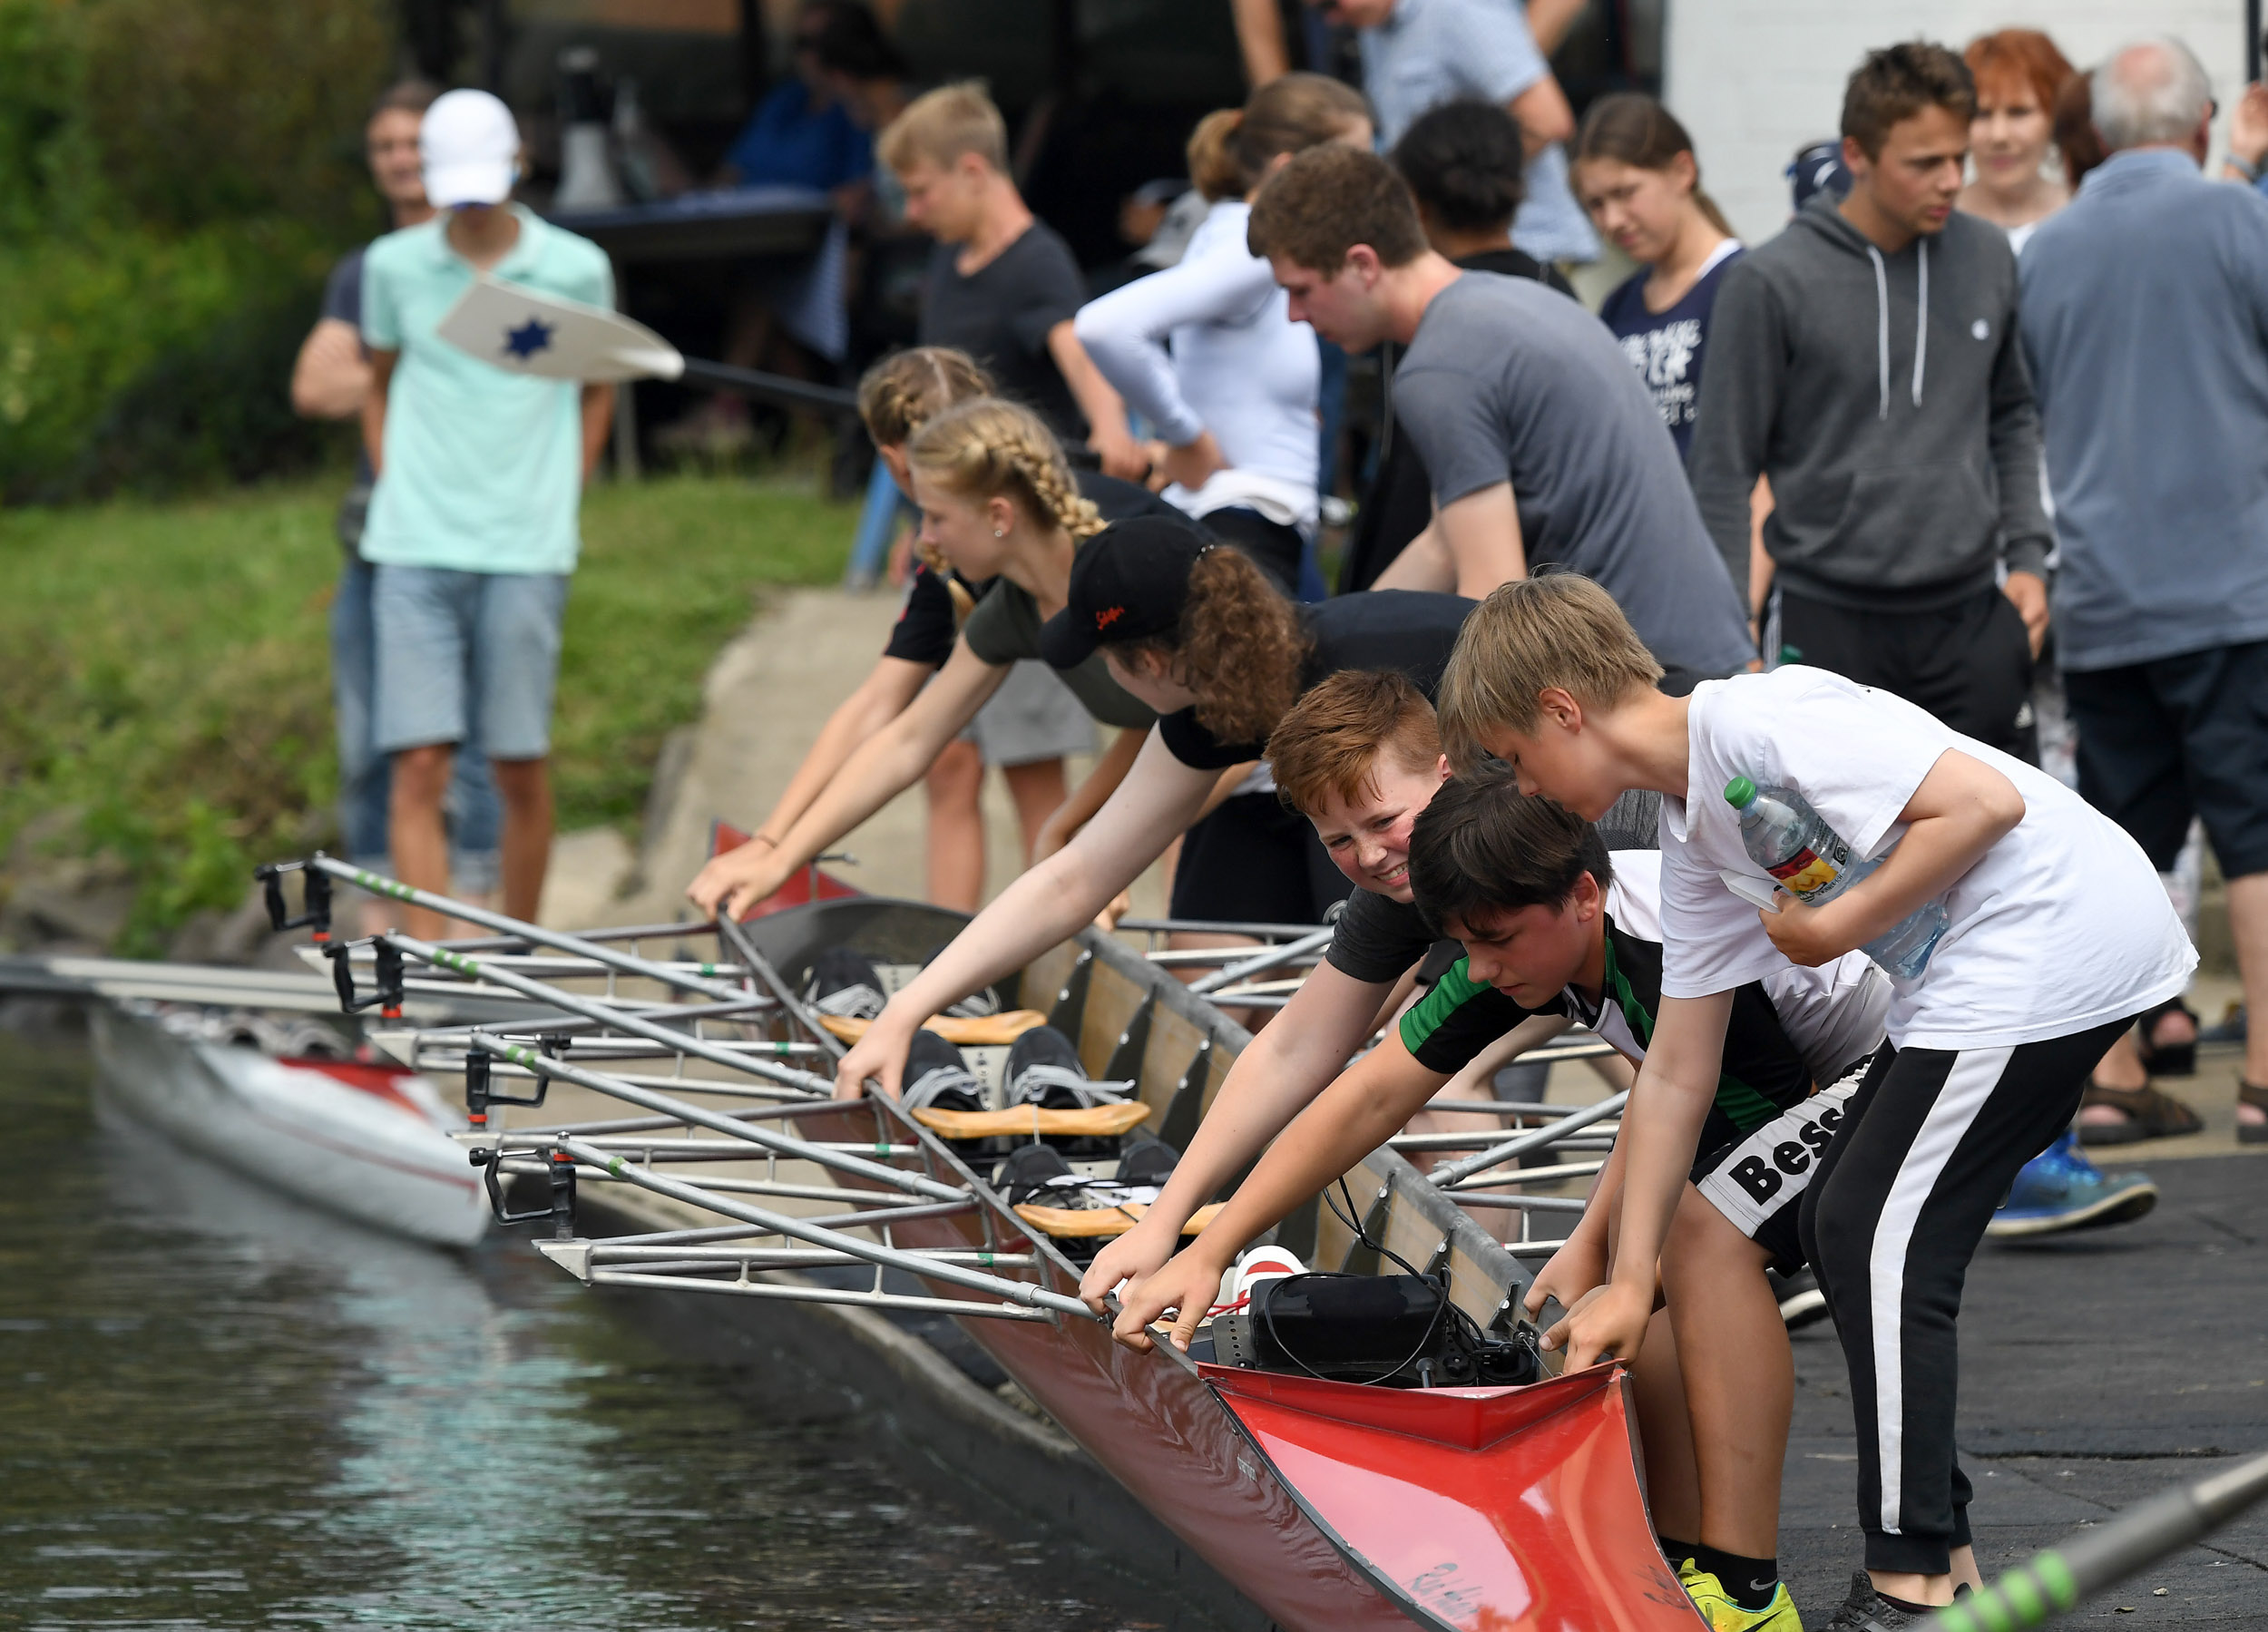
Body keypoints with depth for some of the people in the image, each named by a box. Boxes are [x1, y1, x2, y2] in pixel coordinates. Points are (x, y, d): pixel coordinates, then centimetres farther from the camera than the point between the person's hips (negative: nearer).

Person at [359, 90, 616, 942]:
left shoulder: (575, 269, 1)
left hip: (524, 552, -1)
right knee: (418, 763, -8)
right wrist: (394, 495, 10)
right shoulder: (394, 266, 5)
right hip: (414, 551, 1)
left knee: (520, 766, 3)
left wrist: (554, 502, 10)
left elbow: (597, 388, 16)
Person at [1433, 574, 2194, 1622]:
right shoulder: (1693, 837, 14)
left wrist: (1837, 928, -15)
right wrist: (1628, 1283, 14)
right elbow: (1675, 1077, 16)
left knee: (1879, 1239, -7)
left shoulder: (1753, 720, -16)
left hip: (2057, 936, -10)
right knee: (1839, 1225, 14)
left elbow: (1986, 800, -22)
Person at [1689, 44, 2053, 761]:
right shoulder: (1773, 283, -8)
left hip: (1969, 617, 4)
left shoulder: (1987, 260, 5)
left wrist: (2027, 555, 7)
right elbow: (1723, 471, -4)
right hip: (1827, 621, -4)